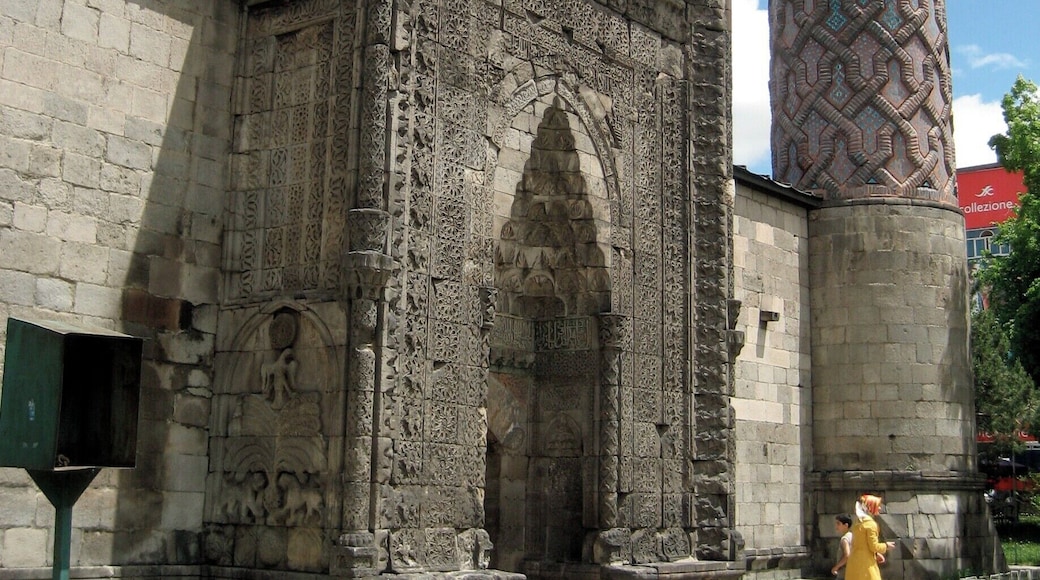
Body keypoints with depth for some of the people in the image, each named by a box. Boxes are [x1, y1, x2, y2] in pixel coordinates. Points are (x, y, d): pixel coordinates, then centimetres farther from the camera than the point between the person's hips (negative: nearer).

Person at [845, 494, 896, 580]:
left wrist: (876, 553, 18)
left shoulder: (857, 523, 15)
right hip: (866, 564, -8)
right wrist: (886, 546, 4)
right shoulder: (871, 523, -11)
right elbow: (873, 546, -13)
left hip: (854, 562, 9)